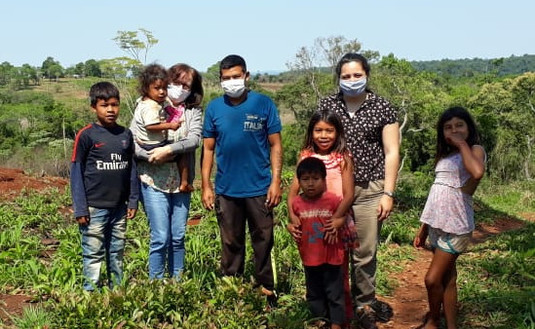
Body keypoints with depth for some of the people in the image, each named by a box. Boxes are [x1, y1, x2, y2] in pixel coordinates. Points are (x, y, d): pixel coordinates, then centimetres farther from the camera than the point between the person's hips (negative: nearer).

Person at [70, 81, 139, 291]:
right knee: (93, 254, 2)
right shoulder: (86, 135, -6)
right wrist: (80, 209, -8)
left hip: (119, 207, 4)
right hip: (94, 208, -4)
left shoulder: (125, 134, 6)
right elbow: (76, 172, -5)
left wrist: (133, 201, 8)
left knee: (117, 254, 14)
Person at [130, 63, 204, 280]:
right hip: (154, 182, -3)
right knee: (161, 238, -3)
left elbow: (194, 139, -10)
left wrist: (169, 150, -20)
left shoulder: (193, 111, 7)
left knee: (178, 237, 10)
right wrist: (150, 156, -18)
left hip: (182, 183, 3)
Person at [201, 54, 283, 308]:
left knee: (263, 242, 8)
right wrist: (206, 186, 2)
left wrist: (276, 181, -8)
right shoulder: (214, 108, 2)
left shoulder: (264, 104, -4)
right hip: (226, 190, 2)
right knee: (231, 244, 13)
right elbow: (208, 149, 6)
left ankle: (266, 290, 22)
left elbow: (275, 145, -1)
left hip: (259, 189, -2)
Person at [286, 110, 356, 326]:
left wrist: (338, 218, -27)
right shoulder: (306, 157, 2)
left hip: (337, 225, -3)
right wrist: (293, 218, -17)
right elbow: (293, 190, -3)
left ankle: (343, 316, 25)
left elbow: (349, 194, -12)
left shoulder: (343, 159, -6)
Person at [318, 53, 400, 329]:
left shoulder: (382, 108, 2)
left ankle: (364, 302, 22)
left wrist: (388, 193, -3)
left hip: (369, 190, -1)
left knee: (366, 252, 2)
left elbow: (391, 153, 2)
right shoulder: (326, 105, 6)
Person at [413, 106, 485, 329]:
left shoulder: (475, 150, -6)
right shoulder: (445, 155, 15)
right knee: (447, 278, 11)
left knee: (432, 279, -5)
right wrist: (423, 227, 15)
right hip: (438, 224, 7)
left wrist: (462, 144, -18)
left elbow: (477, 172, -31)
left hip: (456, 225, -7)